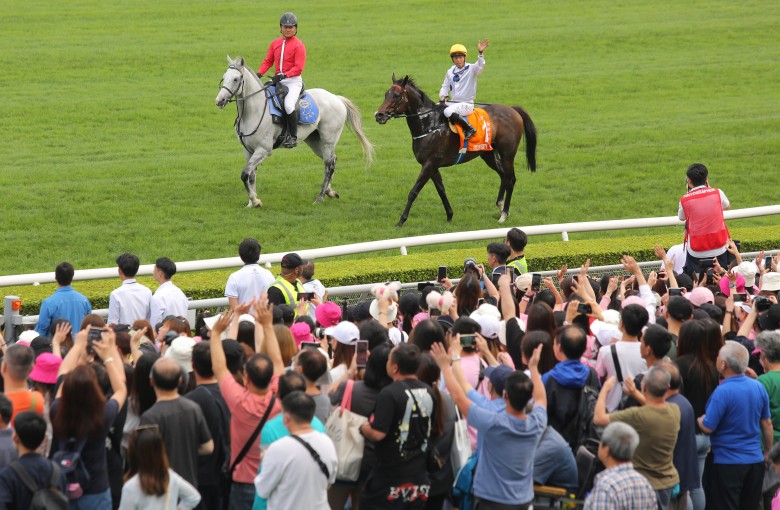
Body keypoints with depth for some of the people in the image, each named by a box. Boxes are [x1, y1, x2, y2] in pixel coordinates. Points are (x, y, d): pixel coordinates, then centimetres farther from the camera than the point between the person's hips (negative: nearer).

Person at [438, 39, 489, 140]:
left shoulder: (471, 69, -6)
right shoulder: (450, 72, 12)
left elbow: (480, 67, -28)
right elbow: (445, 86, 21)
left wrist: (481, 54, -45)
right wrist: (442, 96, 0)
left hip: (466, 104, -7)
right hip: (452, 103, 7)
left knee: (448, 112, -32)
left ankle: (469, 129, -22)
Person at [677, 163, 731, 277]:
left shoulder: (685, 200, -9)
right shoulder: (717, 193, -5)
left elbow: (681, 218, 12)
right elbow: (726, 206, 18)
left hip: (696, 252, -2)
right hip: (719, 249, 2)